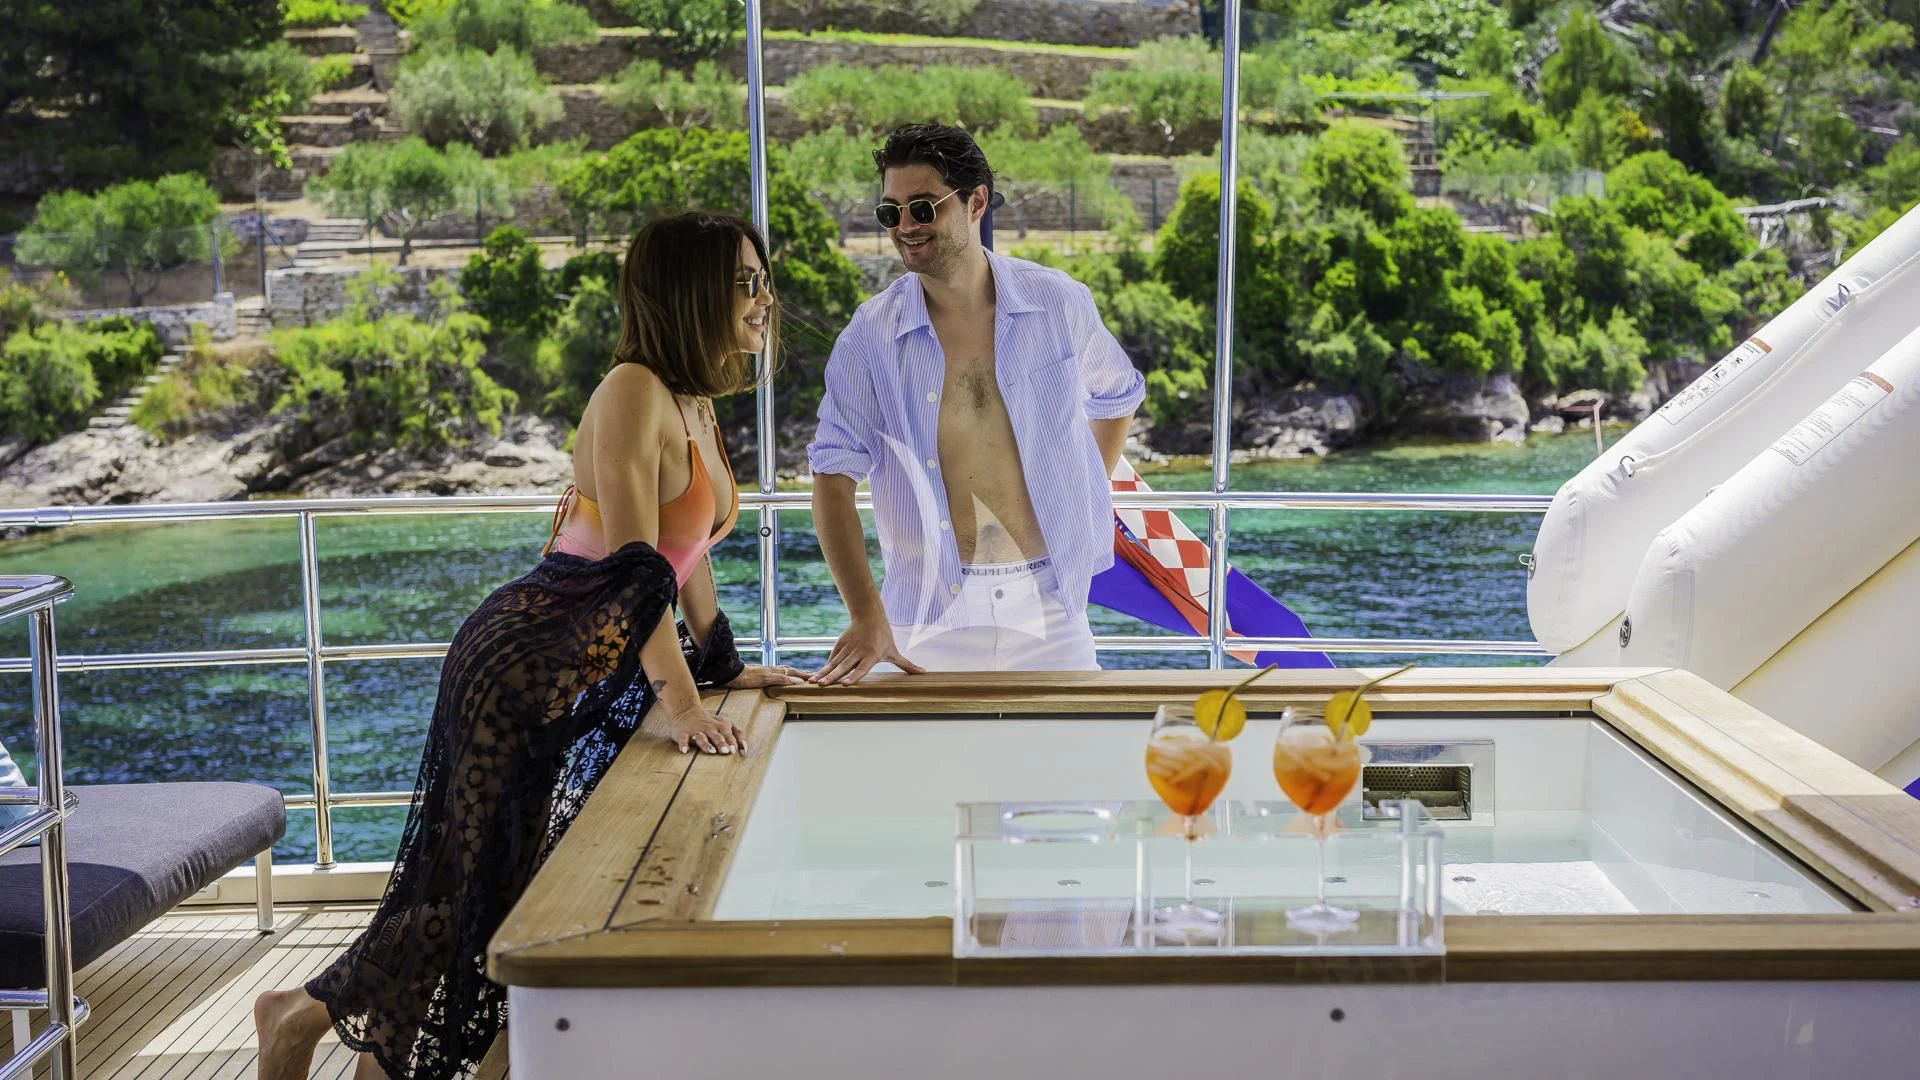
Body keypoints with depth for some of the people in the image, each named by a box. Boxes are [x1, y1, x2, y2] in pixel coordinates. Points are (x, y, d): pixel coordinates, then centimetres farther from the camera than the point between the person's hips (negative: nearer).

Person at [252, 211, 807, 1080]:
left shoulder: (695, 407, 10)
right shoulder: (633, 391, -18)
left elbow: (686, 551, 20)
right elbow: (633, 562, -27)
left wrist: (727, 668, 20)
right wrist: (680, 702, -33)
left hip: (599, 676, 9)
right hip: (534, 660, -9)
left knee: (540, 887, 14)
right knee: (485, 878, 1)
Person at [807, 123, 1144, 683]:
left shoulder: (1059, 304, -2)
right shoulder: (870, 335, -6)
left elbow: (1117, 398, 18)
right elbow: (833, 477, -10)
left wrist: (1084, 508, 12)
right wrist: (867, 617, -21)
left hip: (1049, 602, 1)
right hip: (929, 613, -1)